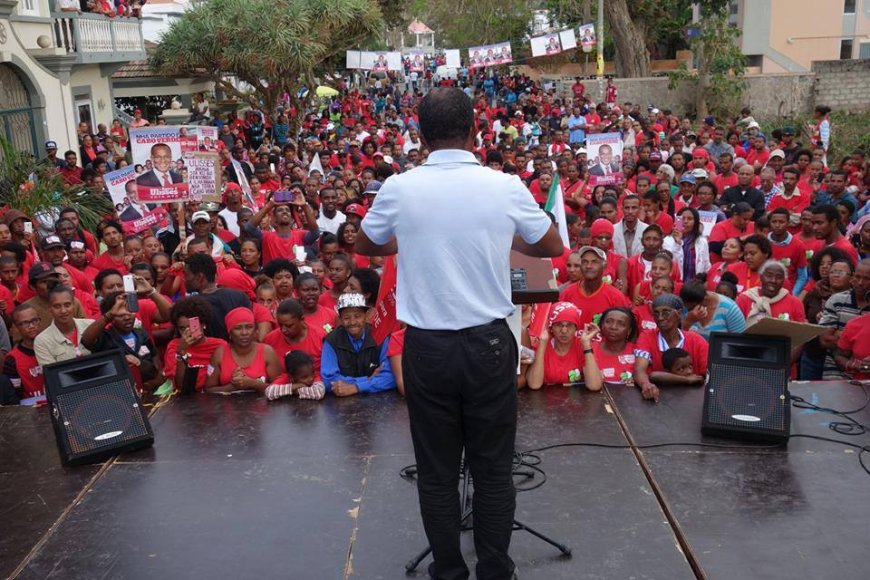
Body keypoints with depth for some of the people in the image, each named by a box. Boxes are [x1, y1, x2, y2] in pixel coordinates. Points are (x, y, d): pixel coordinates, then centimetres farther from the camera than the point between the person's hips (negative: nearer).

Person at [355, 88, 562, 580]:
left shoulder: (399, 189, -6)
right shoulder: (506, 188, -7)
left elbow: (366, 246, 14)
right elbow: (554, 248, 9)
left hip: (426, 346, 1)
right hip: (489, 343, 0)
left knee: (437, 471, 13)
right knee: (493, 468, 12)